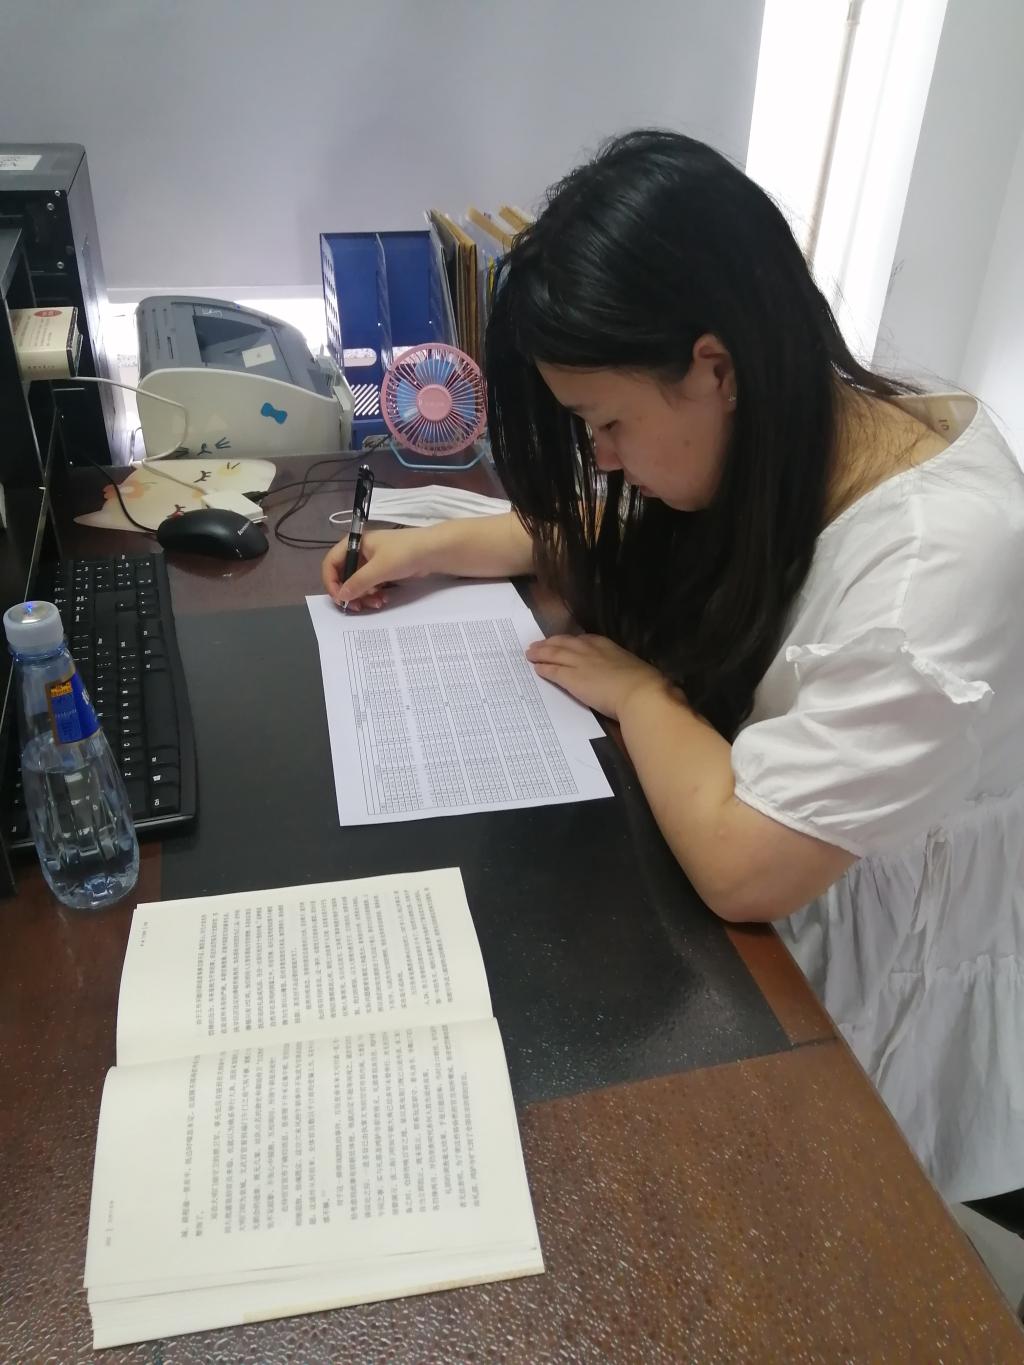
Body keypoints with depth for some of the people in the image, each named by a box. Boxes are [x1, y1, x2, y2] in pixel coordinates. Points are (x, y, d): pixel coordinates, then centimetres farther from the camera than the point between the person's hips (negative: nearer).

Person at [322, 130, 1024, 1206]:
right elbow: (602, 536, 11)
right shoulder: (783, 437, -9)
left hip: (878, 983, -6)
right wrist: (433, 546, 2)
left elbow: (740, 864, -35)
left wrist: (637, 691, -19)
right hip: (770, 908, 7)